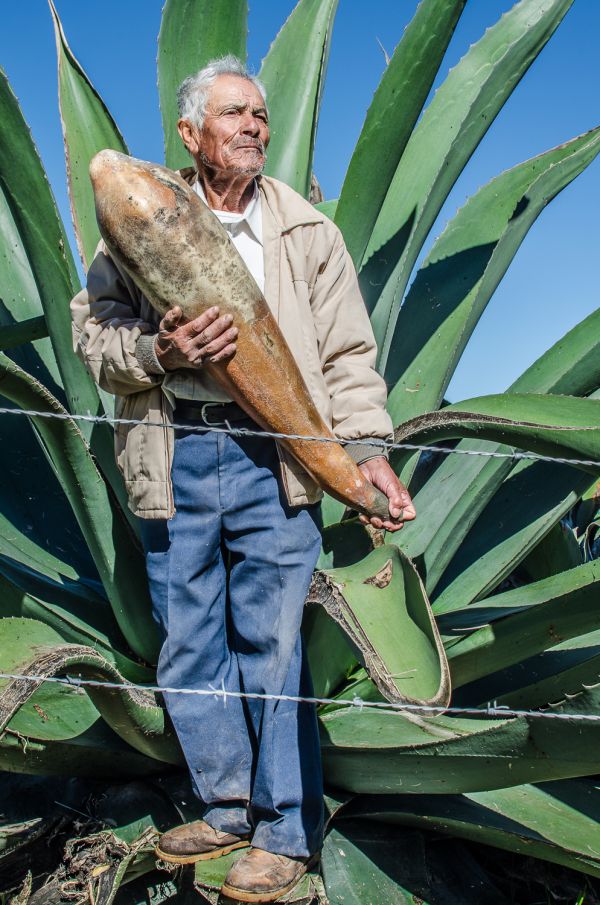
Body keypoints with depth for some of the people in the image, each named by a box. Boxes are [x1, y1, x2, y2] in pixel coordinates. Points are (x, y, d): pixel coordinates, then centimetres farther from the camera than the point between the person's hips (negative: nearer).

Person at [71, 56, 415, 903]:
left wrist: (369, 450, -7)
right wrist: (156, 352, -13)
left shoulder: (307, 229, 12)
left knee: (272, 644, 0)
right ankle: (230, 808, 26)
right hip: (173, 459, 2)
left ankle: (286, 831, 15)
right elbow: (93, 327, 8)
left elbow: (347, 354, 7)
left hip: (274, 458, -1)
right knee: (190, 645, 8)